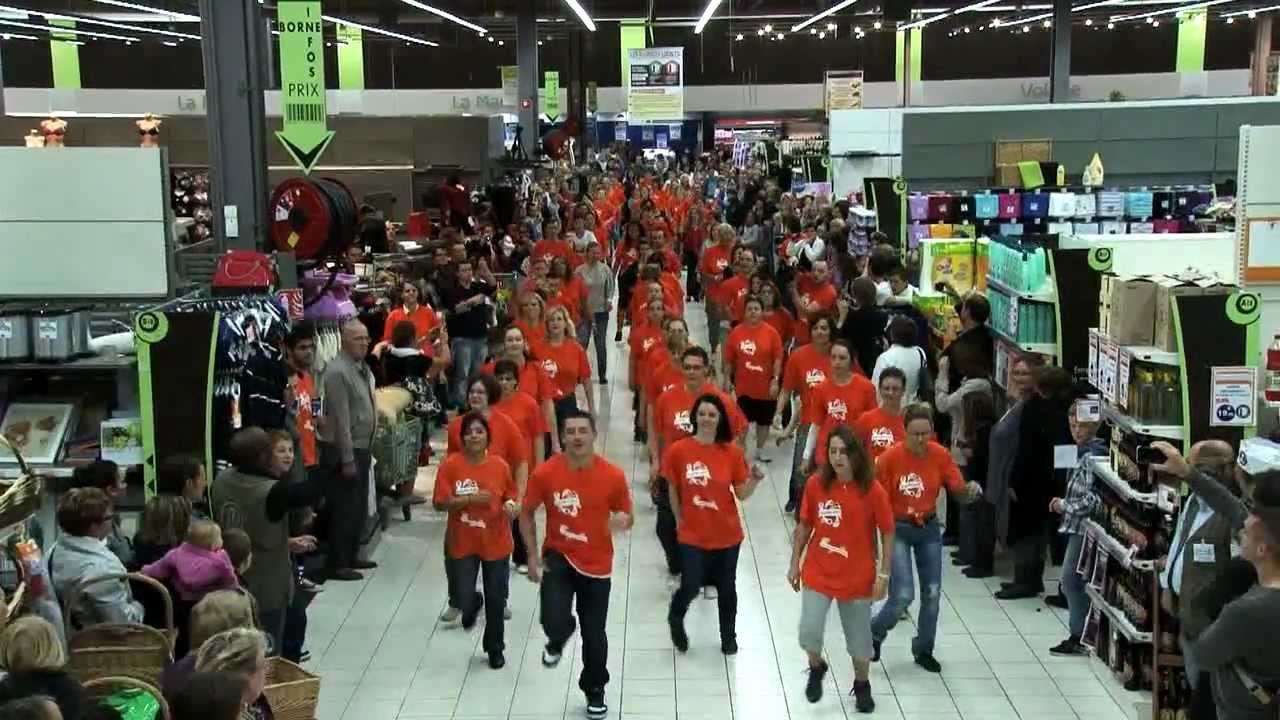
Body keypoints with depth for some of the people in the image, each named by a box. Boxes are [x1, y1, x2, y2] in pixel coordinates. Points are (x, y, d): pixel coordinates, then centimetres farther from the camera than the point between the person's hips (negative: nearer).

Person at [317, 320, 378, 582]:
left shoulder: (363, 368, 10)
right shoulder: (338, 371, -18)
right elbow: (341, 418, -21)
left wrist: (365, 451, 15)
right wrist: (347, 458, -21)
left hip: (361, 449, 9)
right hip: (343, 451, -9)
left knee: (359, 507, 17)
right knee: (344, 509, -3)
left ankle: (351, 556, 30)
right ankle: (336, 564, 6)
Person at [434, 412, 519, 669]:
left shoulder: (500, 465, -6)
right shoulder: (451, 465, -11)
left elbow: (510, 497, 7)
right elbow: (440, 503, -12)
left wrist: (511, 506, -16)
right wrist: (471, 499, -24)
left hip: (496, 542, 1)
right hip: (462, 543, -1)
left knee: (495, 599, 10)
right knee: (462, 598, -1)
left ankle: (495, 648, 32)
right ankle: (472, 605, 39)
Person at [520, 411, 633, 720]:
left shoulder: (613, 475, -13)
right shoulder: (545, 473, -14)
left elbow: (628, 516, 1)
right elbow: (526, 513, 0)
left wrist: (623, 521, -24)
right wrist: (533, 555, -5)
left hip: (597, 564, 1)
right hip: (558, 557, -1)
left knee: (594, 634, 10)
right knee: (554, 621, -20)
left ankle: (595, 691, 37)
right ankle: (558, 640, 21)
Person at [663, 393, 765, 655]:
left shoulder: (733, 452, -8)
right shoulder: (678, 450, -11)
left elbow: (742, 494, -4)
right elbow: (673, 490, 2)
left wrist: (755, 480, -22)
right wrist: (680, 519, 7)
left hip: (727, 534, 2)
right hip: (692, 534, -2)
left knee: (727, 588, 13)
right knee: (690, 587, -4)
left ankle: (729, 636, 37)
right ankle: (675, 619, 30)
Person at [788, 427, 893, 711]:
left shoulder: (873, 490, -14)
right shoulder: (816, 484, -9)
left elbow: (887, 533, -6)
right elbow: (804, 526, 3)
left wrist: (883, 575, -7)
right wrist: (795, 564, 5)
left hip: (857, 576, -1)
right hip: (817, 572, 1)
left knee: (859, 636, 13)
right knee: (809, 631, -9)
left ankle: (862, 685, 39)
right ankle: (816, 668, 25)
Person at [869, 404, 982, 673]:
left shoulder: (940, 455, -9)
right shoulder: (890, 458, -18)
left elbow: (958, 488, -4)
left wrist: (971, 488, -27)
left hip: (929, 529, 4)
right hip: (898, 529, -4)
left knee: (932, 592, 9)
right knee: (903, 595, -12)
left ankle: (924, 650, 29)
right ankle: (875, 633, 18)